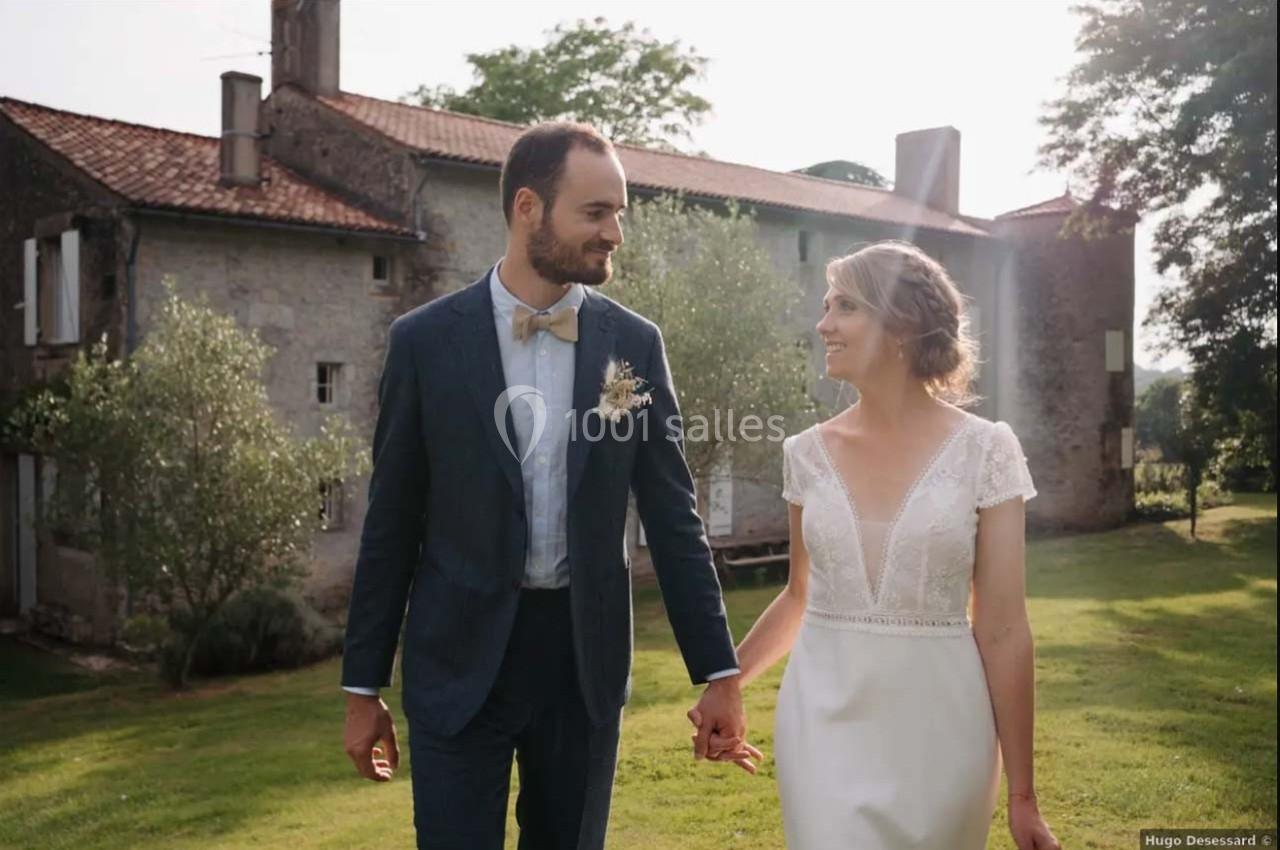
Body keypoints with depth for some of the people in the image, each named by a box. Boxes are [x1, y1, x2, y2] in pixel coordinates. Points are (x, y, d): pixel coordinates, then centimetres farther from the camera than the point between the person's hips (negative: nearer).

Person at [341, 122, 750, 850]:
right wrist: (363, 687, 2)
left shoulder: (635, 344, -1)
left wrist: (719, 671, 0)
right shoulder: (425, 341, -6)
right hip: (460, 659, -2)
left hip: (587, 656, 2)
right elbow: (391, 525, -1)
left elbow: (673, 515, 1)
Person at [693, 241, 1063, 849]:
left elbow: (1002, 627, -7)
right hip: (824, 723, 2)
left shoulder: (984, 450, -8)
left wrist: (1022, 794, -5)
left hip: (935, 727, -2)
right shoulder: (809, 453, 1)